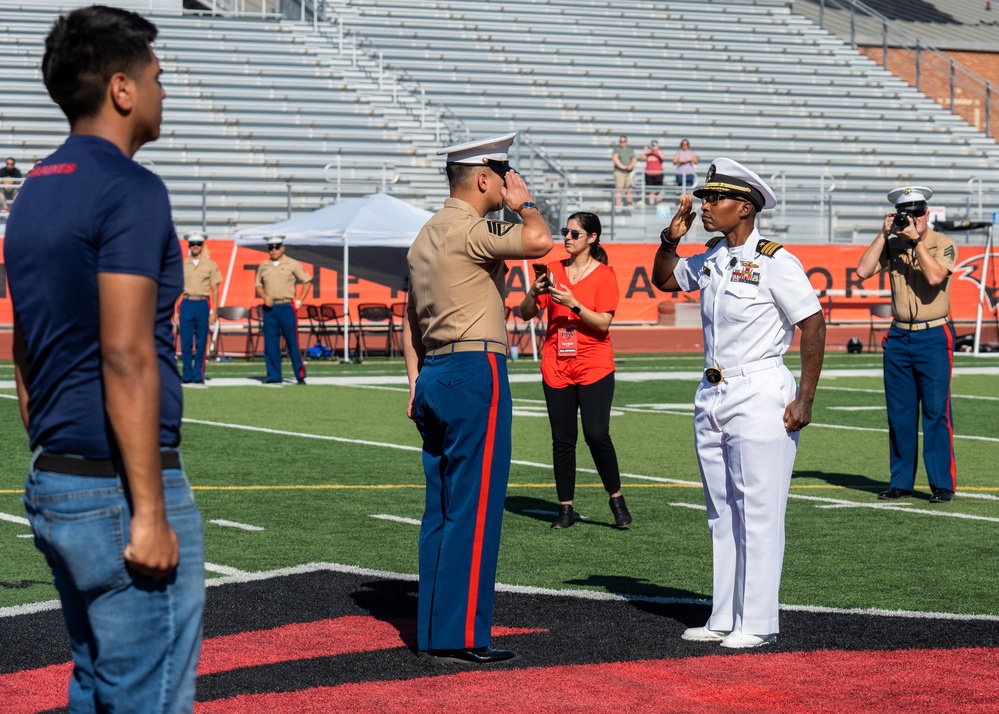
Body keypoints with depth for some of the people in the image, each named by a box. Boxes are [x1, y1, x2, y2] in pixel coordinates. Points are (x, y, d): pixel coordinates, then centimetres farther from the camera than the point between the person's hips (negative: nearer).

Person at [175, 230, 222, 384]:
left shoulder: (210, 265, 6)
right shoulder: (182, 265, 10)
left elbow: (215, 289, 5)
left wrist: (214, 312, -2)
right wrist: (175, 311, 3)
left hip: (202, 305, -1)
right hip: (186, 304, 1)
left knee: (201, 343, 0)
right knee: (186, 342, 0)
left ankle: (198, 375, 5)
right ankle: (187, 376, 6)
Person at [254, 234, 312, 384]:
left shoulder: (292, 264, 2)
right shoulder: (263, 266, 11)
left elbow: (307, 282, 6)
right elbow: (258, 286, 17)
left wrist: (300, 301, -1)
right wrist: (265, 297, -3)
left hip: (287, 307, -3)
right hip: (270, 308, 3)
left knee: (292, 343, -4)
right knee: (270, 343, 2)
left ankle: (300, 376, 2)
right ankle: (273, 376, 8)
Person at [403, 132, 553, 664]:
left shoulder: (426, 236, 17)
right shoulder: (468, 230, -13)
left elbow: (411, 320, 20)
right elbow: (539, 242, -26)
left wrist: (416, 381, 20)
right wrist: (523, 202, -6)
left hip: (435, 376, 10)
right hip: (476, 374, -10)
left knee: (441, 509, 10)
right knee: (474, 509, -6)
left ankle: (432, 633, 13)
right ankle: (461, 636, -5)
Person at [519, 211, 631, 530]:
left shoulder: (604, 275, -2)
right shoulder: (553, 270, 8)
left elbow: (603, 323, -11)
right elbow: (526, 314, 6)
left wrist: (573, 304, -23)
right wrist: (534, 292, -14)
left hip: (594, 367, -3)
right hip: (556, 368, 3)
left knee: (597, 434, -12)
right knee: (562, 439, 3)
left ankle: (617, 500, 5)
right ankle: (565, 509, 8)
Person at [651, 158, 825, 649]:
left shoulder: (774, 261, -10)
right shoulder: (710, 259, 11)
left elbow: (813, 324, -11)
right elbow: (663, 280, 29)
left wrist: (805, 399, -15)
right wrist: (671, 238, 9)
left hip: (760, 396, -8)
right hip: (712, 395, 8)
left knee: (759, 511, -5)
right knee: (721, 512, 11)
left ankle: (757, 623, -1)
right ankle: (724, 618, 16)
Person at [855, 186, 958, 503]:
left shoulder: (943, 244, -3)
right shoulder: (892, 245, 7)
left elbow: (934, 276, -20)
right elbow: (863, 271, -5)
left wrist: (917, 239, -16)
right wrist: (884, 233, -5)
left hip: (934, 337, -4)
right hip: (898, 337, 4)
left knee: (936, 412, -6)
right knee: (899, 413, 8)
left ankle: (943, 484, -2)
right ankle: (901, 481, 16)